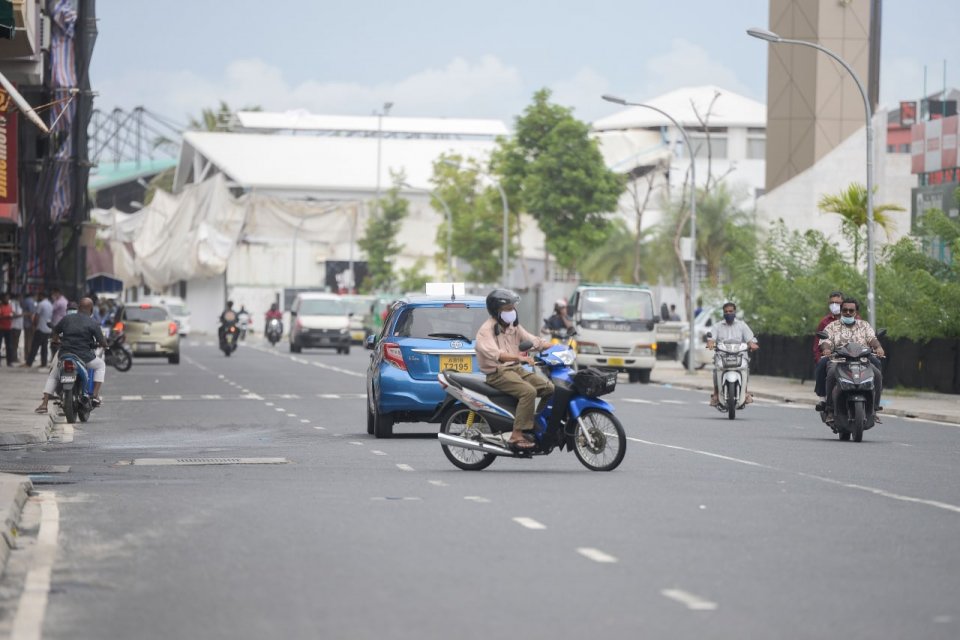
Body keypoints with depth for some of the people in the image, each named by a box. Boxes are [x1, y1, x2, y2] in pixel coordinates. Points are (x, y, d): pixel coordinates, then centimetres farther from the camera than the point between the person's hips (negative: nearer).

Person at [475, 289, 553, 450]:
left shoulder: (514, 327, 14)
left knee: (550, 388, -5)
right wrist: (518, 357, -43)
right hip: (497, 373, -8)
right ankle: (517, 435, -32)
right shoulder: (487, 330, -11)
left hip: (516, 369, 8)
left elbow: (534, 341, 10)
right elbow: (494, 353, -28)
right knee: (529, 391, -31)